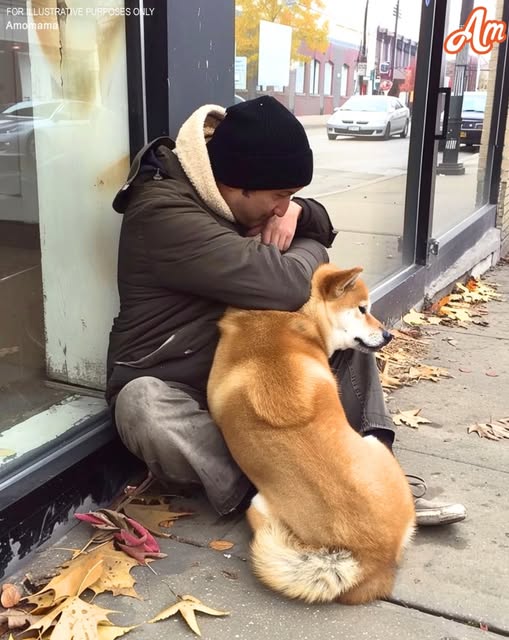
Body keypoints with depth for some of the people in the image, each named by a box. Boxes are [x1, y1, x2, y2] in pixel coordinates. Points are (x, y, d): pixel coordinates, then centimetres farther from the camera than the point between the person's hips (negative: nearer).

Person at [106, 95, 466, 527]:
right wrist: (311, 250, -12)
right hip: (167, 387, -7)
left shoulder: (227, 197, 0)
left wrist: (297, 211, -12)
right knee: (144, 408, -41)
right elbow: (281, 286, -34)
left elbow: (322, 227, 11)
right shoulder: (164, 212, -27)